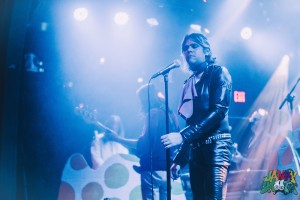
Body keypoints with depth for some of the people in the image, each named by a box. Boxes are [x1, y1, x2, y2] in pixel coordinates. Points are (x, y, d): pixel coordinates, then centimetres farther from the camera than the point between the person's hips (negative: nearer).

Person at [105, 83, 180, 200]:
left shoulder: (153, 113, -8)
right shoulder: (171, 115, 14)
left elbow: (144, 143, -16)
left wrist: (117, 138, -11)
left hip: (152, 170, -7)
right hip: (168, 170, 8)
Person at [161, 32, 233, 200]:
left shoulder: (218, 72, 1)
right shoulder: (189, 83, 19)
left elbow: (219, 110, -14)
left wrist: (182, 135, -21)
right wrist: (180, 159, 15)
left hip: (215, 147, -6)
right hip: (195, 150, 7)